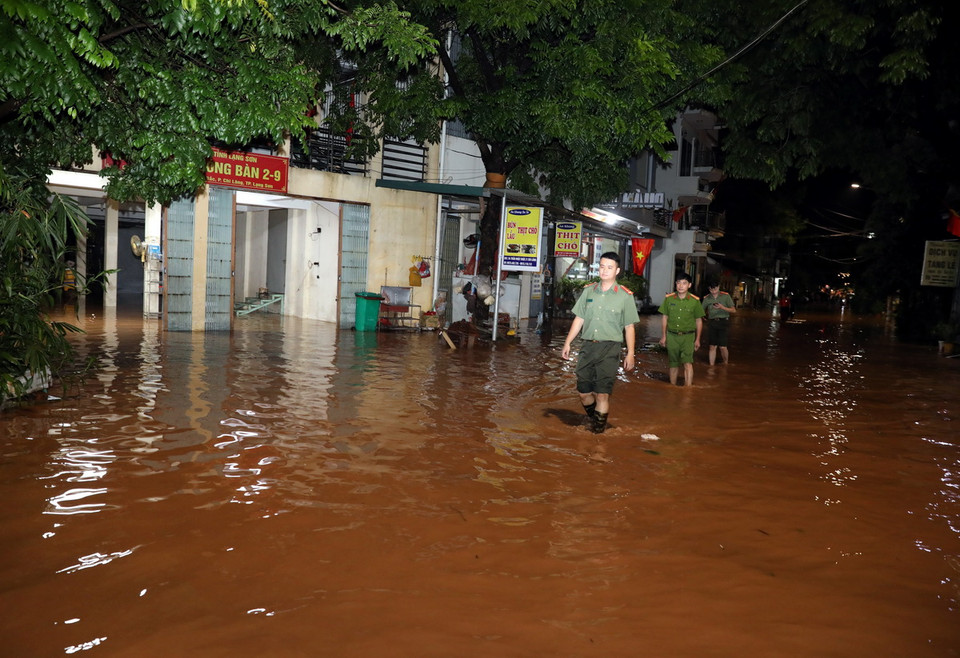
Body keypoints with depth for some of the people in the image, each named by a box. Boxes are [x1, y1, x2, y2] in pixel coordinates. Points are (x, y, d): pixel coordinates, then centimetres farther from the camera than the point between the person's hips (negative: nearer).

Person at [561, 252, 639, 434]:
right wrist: (567, 343, 8)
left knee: (602, 394, -8)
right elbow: (579, 319, 12)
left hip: (610, 349, -4)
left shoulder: (625, 296, -1)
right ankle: (593, 419, 33)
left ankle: (599, 430, 6)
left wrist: (630, 354, -2)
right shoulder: (588, 291, 8)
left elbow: (629, 327, 2)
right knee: (583, 392, 7)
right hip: (588, 346, 4)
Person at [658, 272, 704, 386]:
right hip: (672, 336, 2)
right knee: (673, 364, 11)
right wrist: (664, 336, 7)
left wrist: (697, 339, 6)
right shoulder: (669, 298, 0)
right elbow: (664, 318, 9)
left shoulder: (695, 301, -4)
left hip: (688, 336, -2)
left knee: (687, 363, -16)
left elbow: (699, 321, 5)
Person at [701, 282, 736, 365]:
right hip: (711, 323, 2)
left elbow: (733, 310, -2)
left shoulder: (725, 296, 0)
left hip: (723, 322, -2)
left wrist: (722, 307, -15)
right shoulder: (707, 298, 7)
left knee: (723, 347, -6)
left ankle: (725, 364, 17)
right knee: (712, 346, 1)